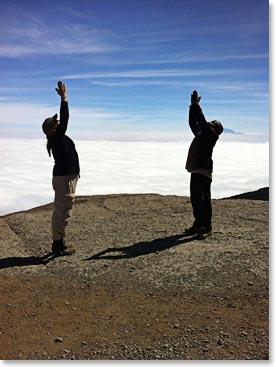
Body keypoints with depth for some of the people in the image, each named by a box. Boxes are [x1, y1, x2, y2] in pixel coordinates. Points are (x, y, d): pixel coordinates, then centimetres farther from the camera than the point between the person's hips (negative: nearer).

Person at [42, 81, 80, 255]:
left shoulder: (58, 138, 13)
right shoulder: (57, 137, -14)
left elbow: (63, 119, 23)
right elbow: (65, 119, -19)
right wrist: (64, 97, -16)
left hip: (65, 177, 11)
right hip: (65, 178, -11)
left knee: (61, 211, 15)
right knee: (63, 211, -6)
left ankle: (59, 242, 25)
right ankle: (59, 245, 1)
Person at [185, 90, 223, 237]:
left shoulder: (211, 135, -5)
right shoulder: (201, 134, 18)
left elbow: (202, 121, -16)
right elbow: (193, 122, 22)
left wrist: (196, 105, -14)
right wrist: (193, 106, 15)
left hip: (203, 172, -9)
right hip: (195, 171, 9)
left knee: (204, 200, -6)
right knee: (195, 200, 13)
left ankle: (206, 227, 1)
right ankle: (198, 224, 23)